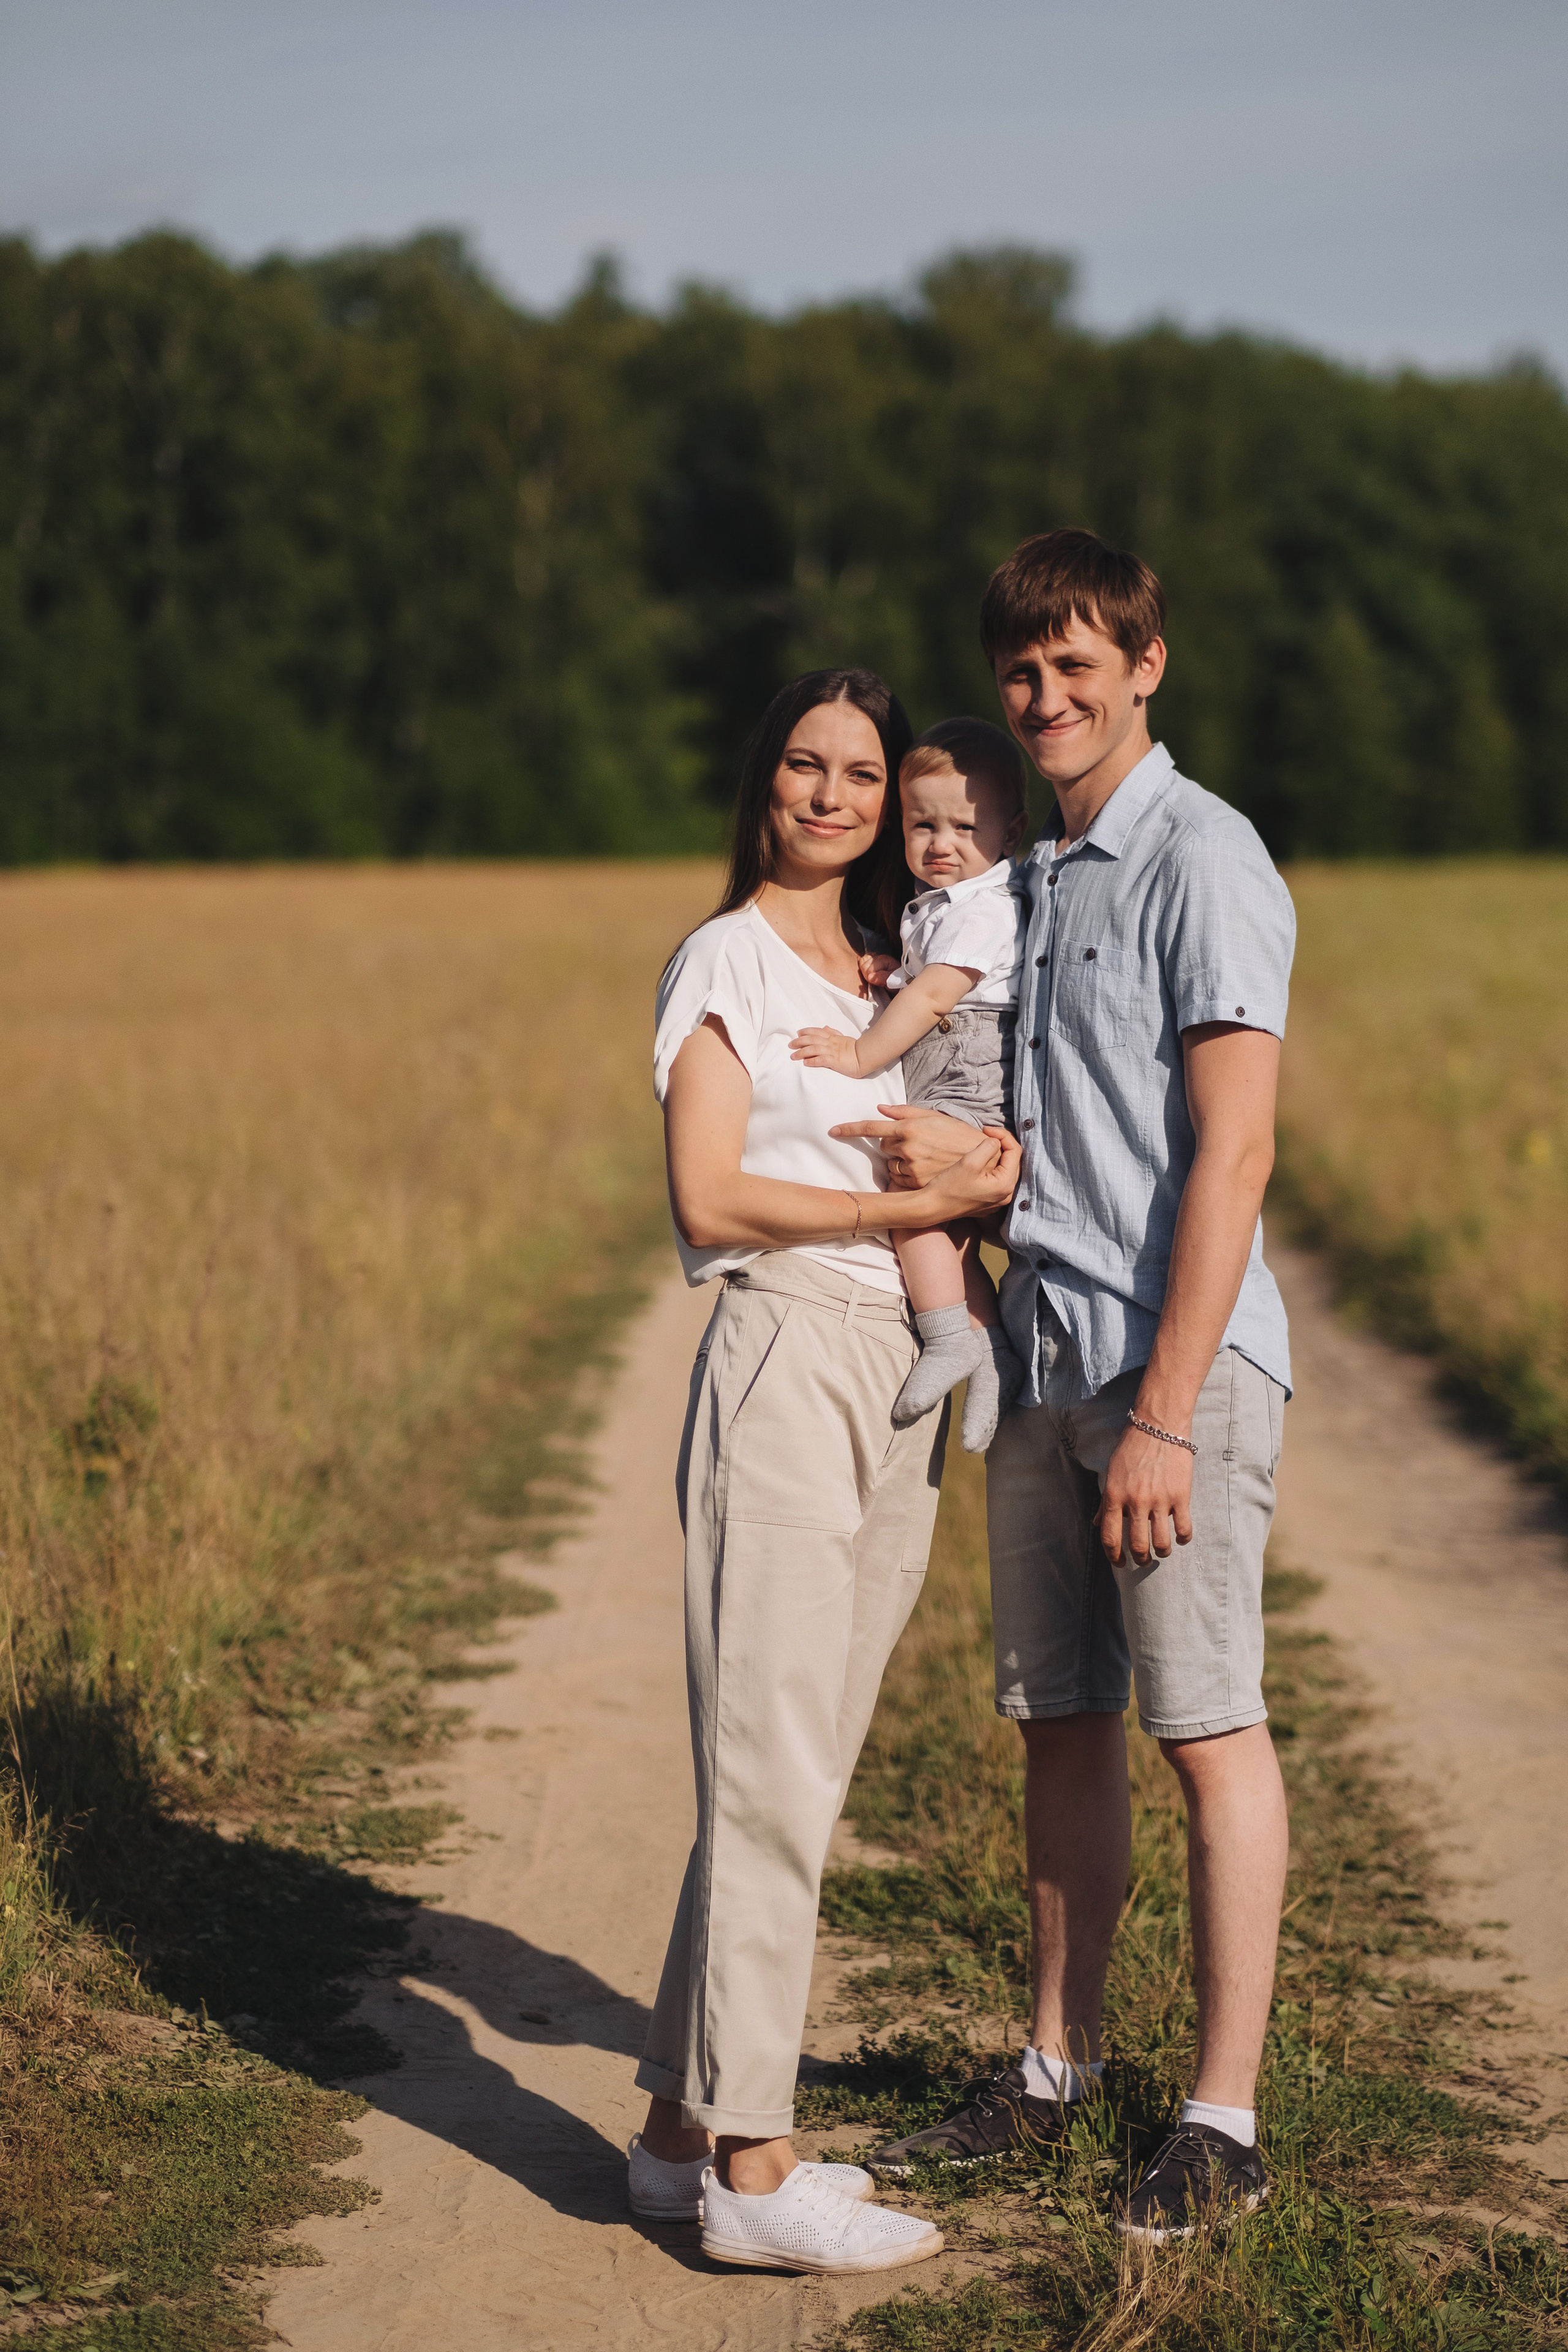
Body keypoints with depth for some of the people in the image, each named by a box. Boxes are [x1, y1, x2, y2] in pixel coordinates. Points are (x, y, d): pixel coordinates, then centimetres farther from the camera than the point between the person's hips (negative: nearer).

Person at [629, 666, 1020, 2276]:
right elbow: (710, 1196, -11)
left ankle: (685, 2124, 17)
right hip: (784, 1368, -7)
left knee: (799, 1769, 9)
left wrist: (984, 1204, 2)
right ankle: (748, 2171, -3)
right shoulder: (727, 958, -1)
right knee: (773, 1774, -7)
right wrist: (917, 1205, -13)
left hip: (897, 1384, 8)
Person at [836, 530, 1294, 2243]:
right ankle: (1057, 2069, 25)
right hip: (1042, 1358, 8)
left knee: (1207, 1733, -2)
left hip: (1177, 1363, -8)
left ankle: (1221, 2120, 6)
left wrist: (1166, 1410, -20)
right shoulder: (1031, 876, 17)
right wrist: (950, 1145, 1)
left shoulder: (1202, 862, -10)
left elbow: (1231, 1152, -16)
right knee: (1059, 1720, 13)